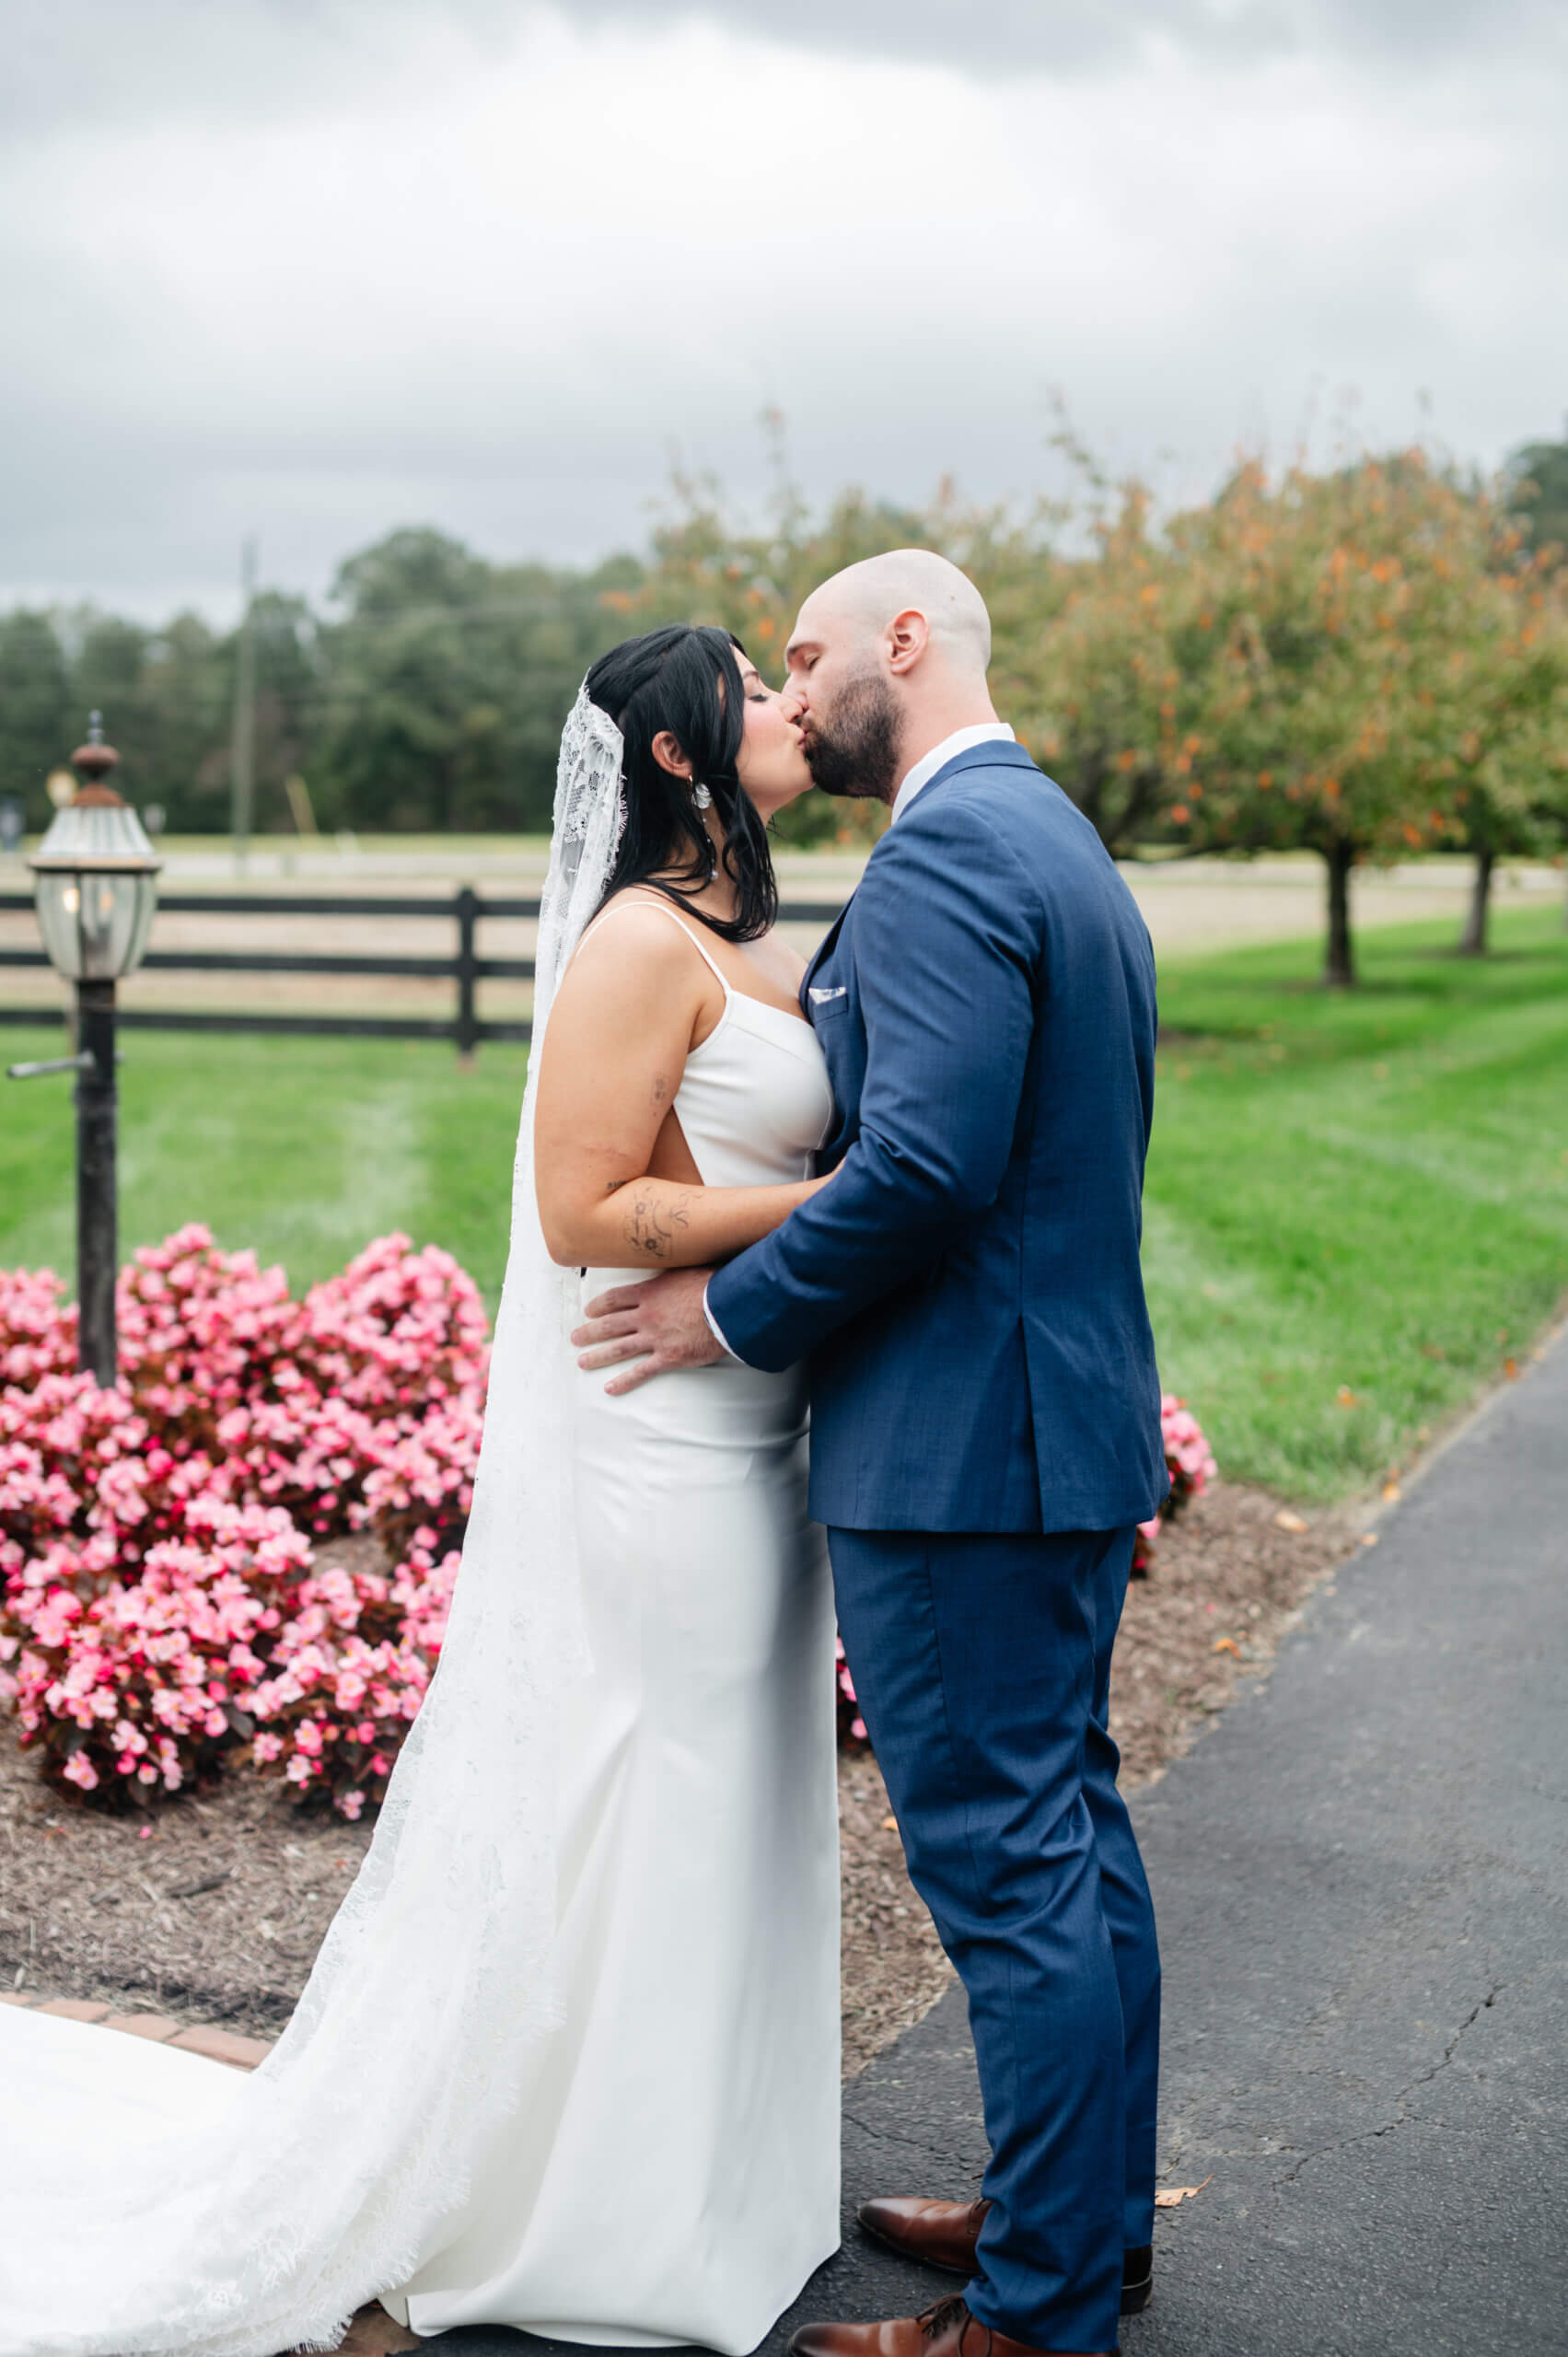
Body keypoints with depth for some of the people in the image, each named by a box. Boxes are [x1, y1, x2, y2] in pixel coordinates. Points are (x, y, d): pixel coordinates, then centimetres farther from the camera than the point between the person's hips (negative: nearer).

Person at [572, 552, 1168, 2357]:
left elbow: (927, 1159, -25)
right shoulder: (1065, 843, 17)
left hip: (957, 1446, -11)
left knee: (1006, 1869, -2)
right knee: (1076, 1834, 18)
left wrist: (738, 1308, -13)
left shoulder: (944, 854, -16)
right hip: (1074, 1415, 11)